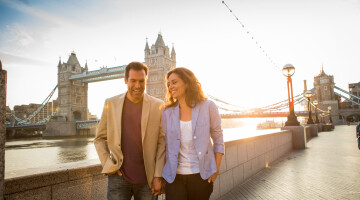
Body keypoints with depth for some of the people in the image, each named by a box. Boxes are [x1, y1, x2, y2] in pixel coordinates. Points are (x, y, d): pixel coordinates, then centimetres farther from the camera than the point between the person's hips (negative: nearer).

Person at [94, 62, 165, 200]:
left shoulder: (158, 106, -2)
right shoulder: (111, 104, 3)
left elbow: (162, 143, -2)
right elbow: (99, 139, 9)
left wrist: (158, 176, -4)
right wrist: (107, 164, -1)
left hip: (147, 179, 0)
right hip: (119, 177, 1)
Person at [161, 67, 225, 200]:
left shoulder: (208, 107, -3)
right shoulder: (167, 112, 2)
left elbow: (218, 138, 3)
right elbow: (164, 143, 9)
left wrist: (216, 169, -1)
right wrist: (161, 174, 6)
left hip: (201, 175, -1)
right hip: (174, 175, 1)